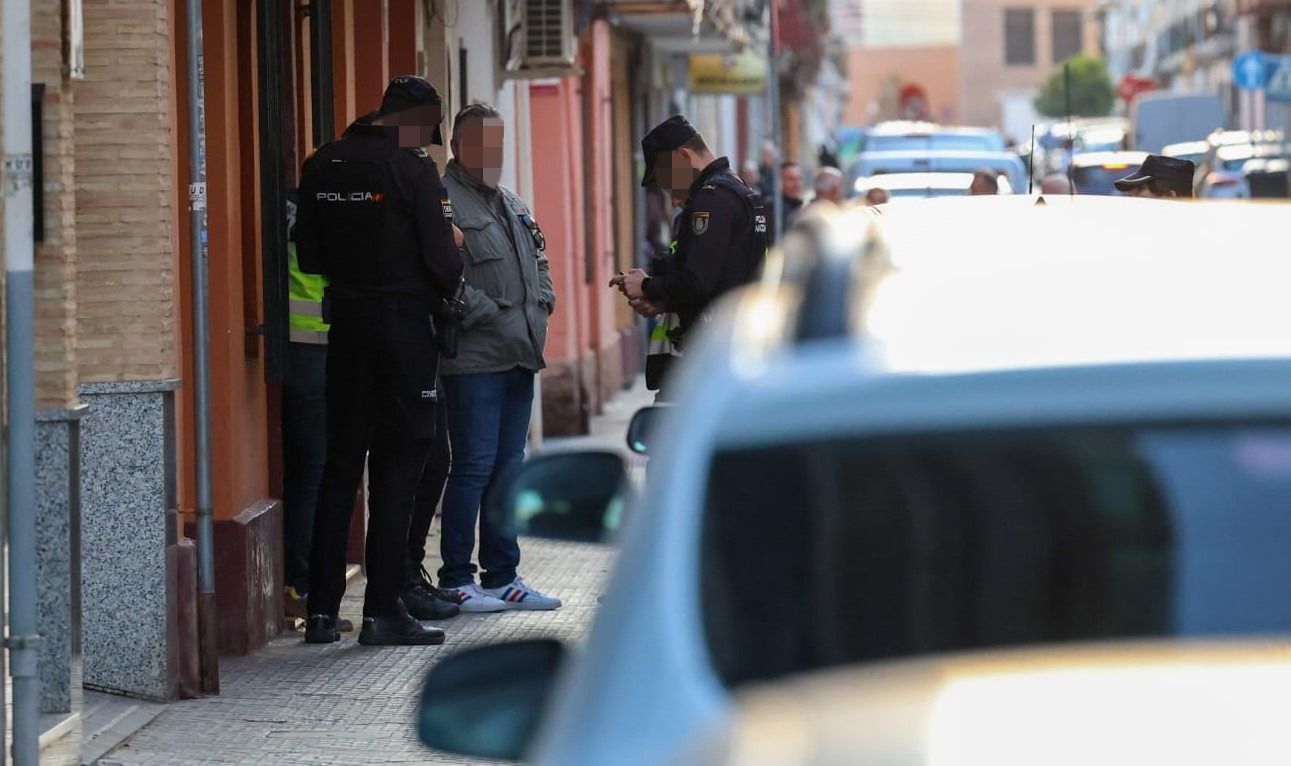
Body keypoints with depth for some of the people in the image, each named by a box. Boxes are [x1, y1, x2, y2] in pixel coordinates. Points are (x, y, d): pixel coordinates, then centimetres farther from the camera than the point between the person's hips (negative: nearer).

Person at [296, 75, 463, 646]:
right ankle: (383, 609, -2)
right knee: (398, 464, 0)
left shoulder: (322, 166, 6)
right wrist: (446, 293, 6)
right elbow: (442, 260, -14)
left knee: (340, 462, 11)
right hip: (404, 324, -5)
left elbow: (308, 256, 8)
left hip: (345, 321, 5)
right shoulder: (413, 168, -11)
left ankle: (322, 609, 10)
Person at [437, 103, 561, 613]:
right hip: (474, 358, -9)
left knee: (507, 468, 12)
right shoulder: (442, 201, -10)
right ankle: (456, 581, -1)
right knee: (474, 468, -8)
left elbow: (538, 261, 29)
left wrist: (540, 304, 11)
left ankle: (502, 577, 18)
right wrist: (488, 312, -17)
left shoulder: (513, 206, 20)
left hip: (519, 357, 9)